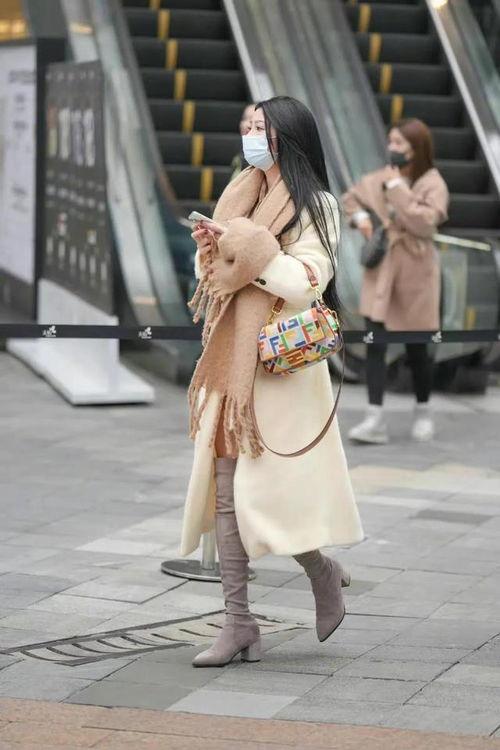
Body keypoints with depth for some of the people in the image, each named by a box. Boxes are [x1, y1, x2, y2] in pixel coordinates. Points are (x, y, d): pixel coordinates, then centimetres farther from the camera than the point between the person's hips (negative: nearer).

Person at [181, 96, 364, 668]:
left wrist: (247, 246, -15)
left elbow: (304, 286, -17)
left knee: (262, 491, -8)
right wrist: (210, 250, -2)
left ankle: (324, 575, 18)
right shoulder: (241, 196, 14)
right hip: (229, 362, 7)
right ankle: (238, 622, 6)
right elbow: (214, 276, 19)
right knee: (225, 490, 2)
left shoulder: (315, 207, -6)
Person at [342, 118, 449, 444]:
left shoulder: (433, 184, -9)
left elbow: (423, 221, -26)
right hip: (380, 270, 3)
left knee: (416, 348, 9)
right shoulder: (378, 179, 3)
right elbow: (351, 197, 23)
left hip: (415, 273, -3)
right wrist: (360, 217, 2)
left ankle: (423, 412, 30)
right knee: (375, 344, -7)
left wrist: (397, 186, -22)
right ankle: (376, 419, -8)